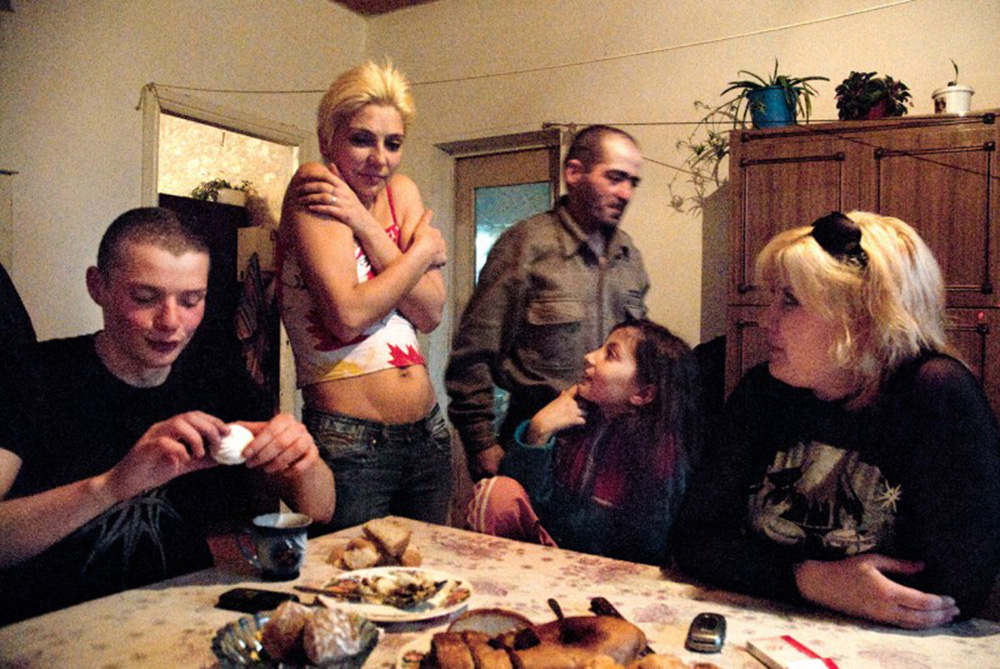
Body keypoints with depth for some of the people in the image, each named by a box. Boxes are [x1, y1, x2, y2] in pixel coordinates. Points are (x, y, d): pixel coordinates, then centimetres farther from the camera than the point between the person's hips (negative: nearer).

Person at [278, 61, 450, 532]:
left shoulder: (401, 193, 7)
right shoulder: (314, 185, -8)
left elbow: (430, 314, -3)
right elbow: (348, 314, -20)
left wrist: (366, 226, -11)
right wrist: (423, 251, -8)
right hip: (348, 445, -6)